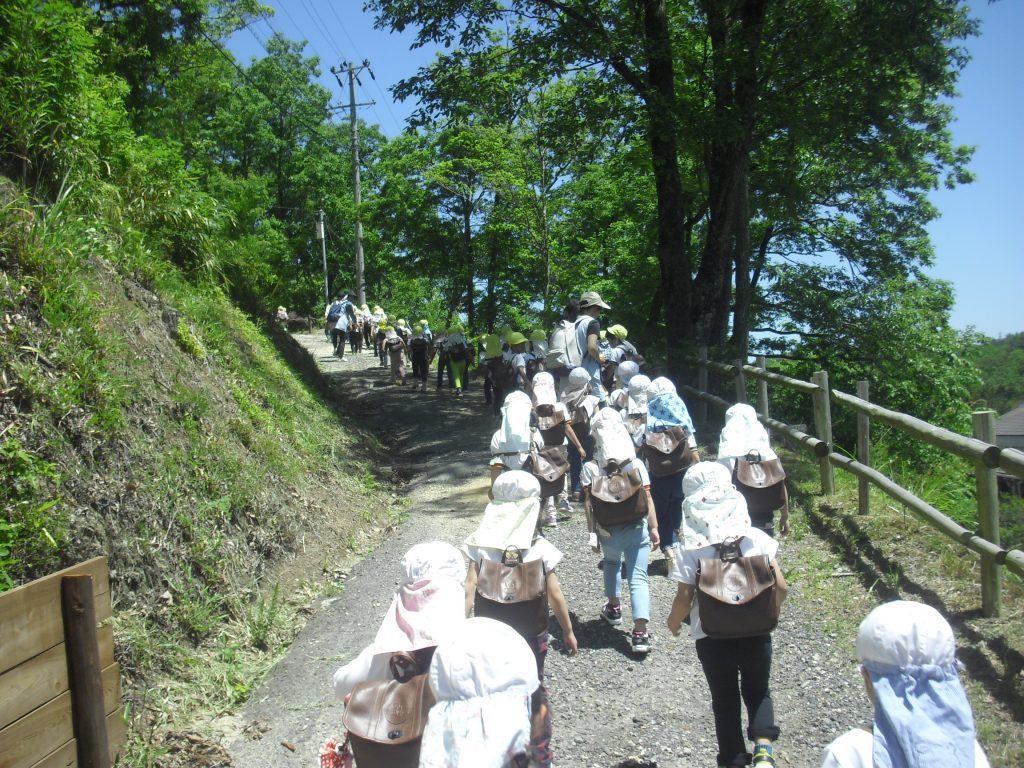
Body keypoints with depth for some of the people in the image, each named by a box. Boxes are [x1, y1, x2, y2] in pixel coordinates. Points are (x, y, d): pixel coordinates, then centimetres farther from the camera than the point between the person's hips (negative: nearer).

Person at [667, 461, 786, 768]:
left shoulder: (688, 549, -15)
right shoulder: (756, 538, -9)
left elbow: (685, 598, -14)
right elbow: (780, 587, -7)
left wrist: (673, 622, 6)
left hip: (712, 637, -1)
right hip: (755, 632, 1)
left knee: (724, 699, 19)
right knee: (758, 691, 22)